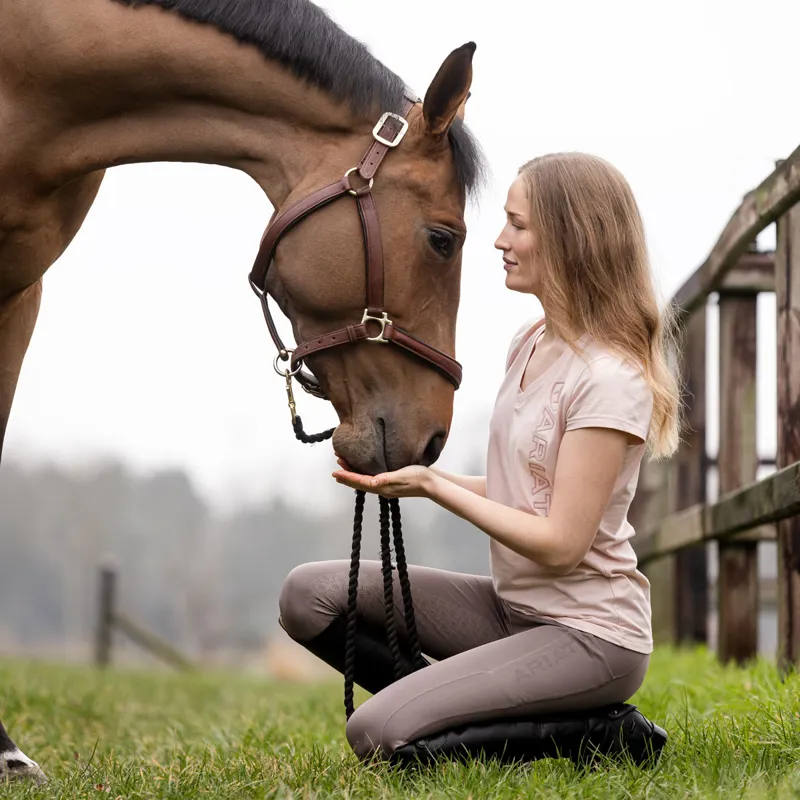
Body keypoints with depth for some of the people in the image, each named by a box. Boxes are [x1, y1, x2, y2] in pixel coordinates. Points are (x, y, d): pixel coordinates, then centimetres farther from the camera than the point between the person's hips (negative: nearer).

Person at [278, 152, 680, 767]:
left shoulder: (609, 380, -20)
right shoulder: (531, 343, 8)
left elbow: (560, 544, -22)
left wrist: (433, 486, -18)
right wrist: (412, 472, -1)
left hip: (588, 636, -9)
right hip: (512, 607, 9)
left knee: (377, 735, -21)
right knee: (310, 595, -1)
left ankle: (596, 733, -5)